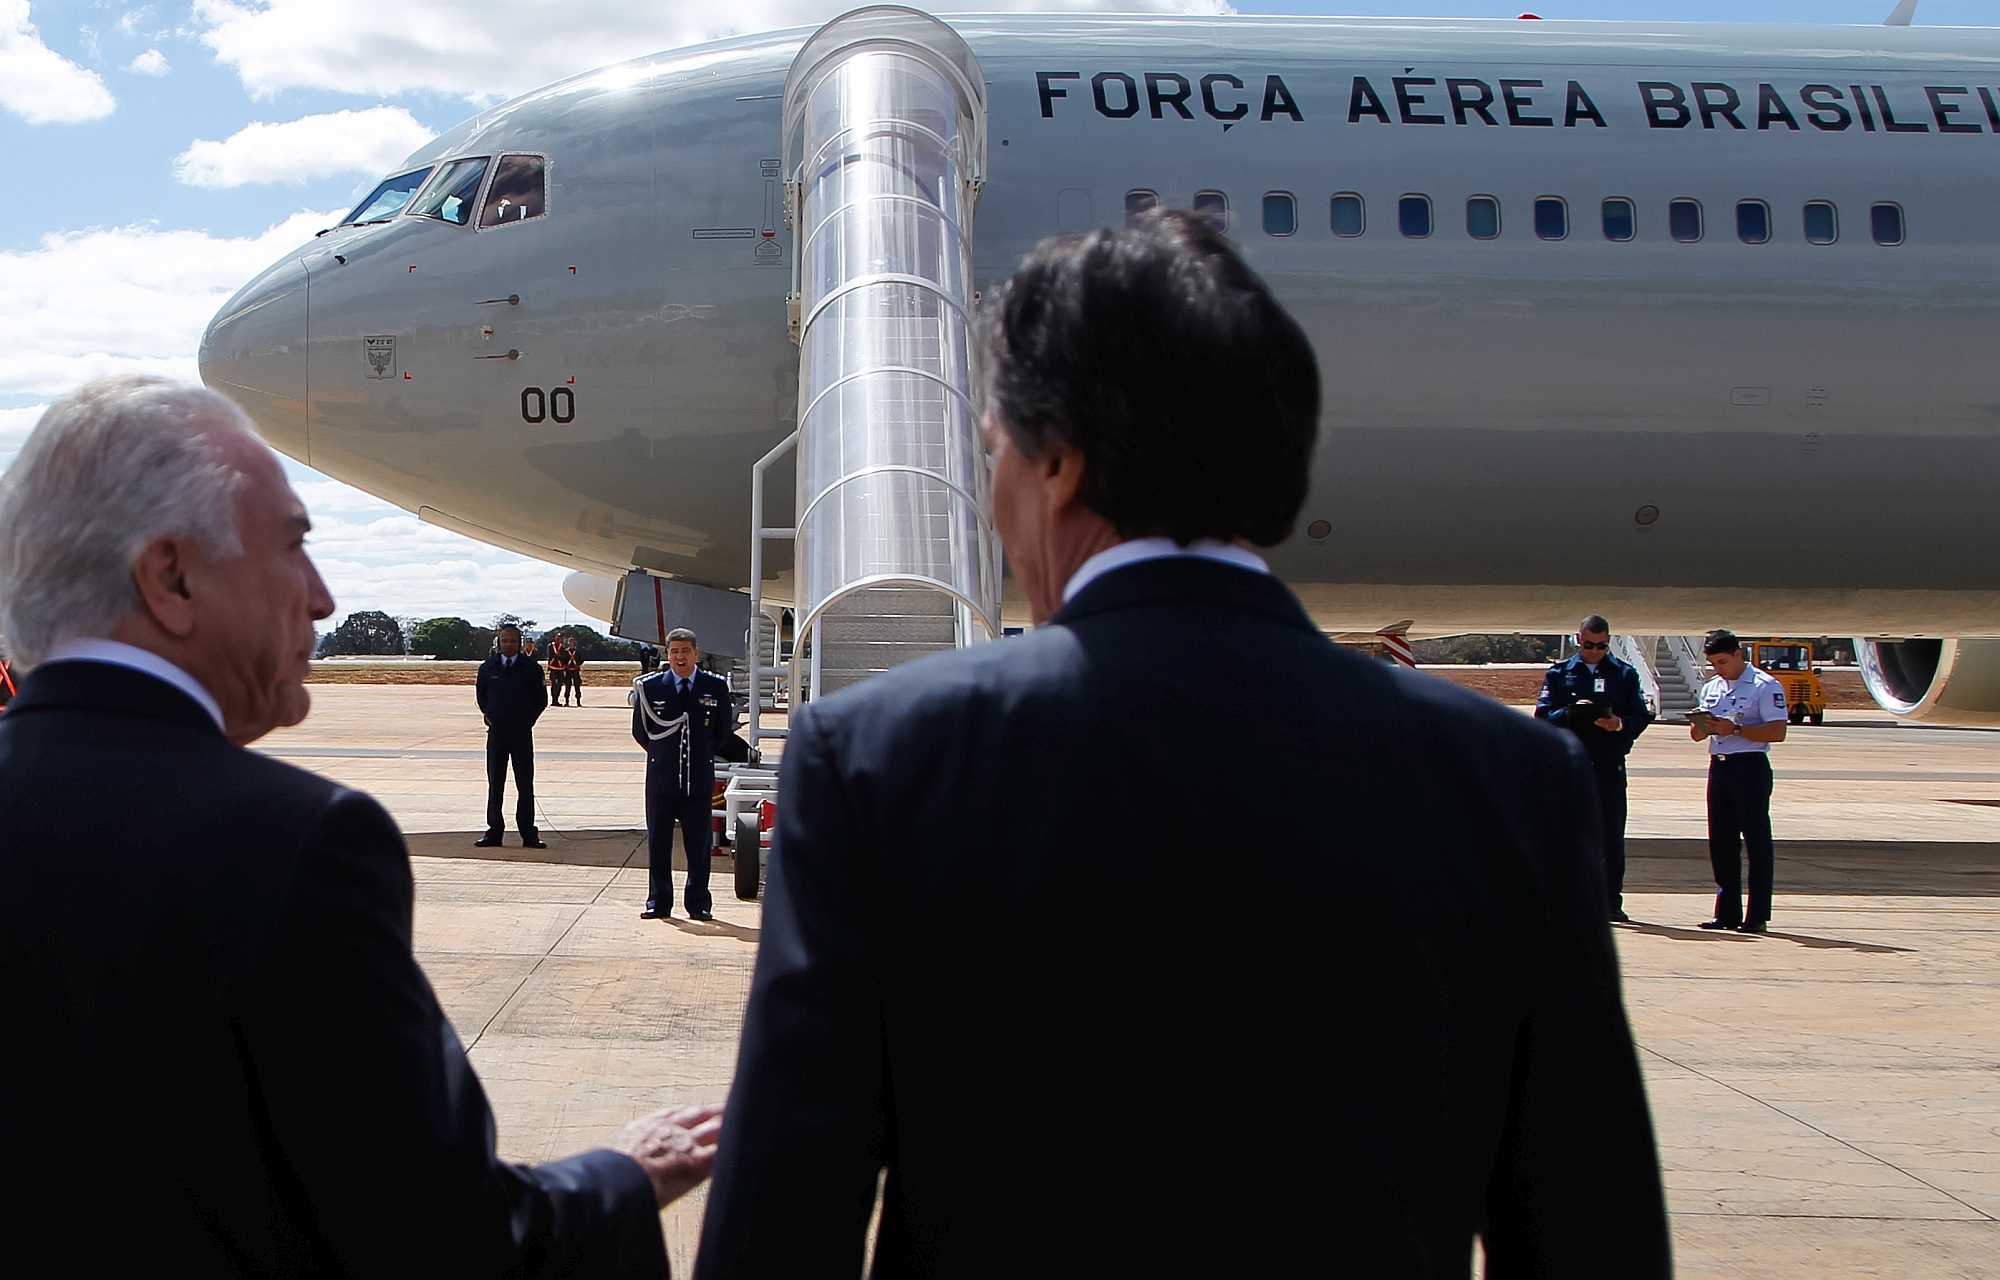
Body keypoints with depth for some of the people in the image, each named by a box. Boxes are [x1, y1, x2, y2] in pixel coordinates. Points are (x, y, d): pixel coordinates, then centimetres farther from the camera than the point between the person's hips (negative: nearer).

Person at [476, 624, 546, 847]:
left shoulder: (531, 668, -1)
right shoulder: (488, 667, 4)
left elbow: (541, 699, 8)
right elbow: (480, 693, 21)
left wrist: (529, 719, 2)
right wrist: (487, 714, 11)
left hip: (522, 734, -2)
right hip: (496, 732, 2)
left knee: (525, 785, 0)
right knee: (495, 785, 4)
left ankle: (528, 834, 3)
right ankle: (493, 833, 9)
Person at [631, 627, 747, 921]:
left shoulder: (716, 687, 1)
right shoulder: (650, 687, -1)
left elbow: (723, 733, 10)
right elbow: (641, 731, 9)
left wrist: (701, 755, 11)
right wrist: (663, 755, 10)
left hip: (699, 779, 0)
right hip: (661, 777, 0)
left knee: (699, 844, 4)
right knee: (658, 842, 6)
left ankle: (699, 904, 13)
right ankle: (658, 902, 15)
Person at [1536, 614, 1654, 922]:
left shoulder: (1625, 674, 10)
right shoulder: (1560, 673, 9)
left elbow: (1642, 717, 4)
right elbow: (1543, 715, 1)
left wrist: (1620, 724, -17)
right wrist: (1570, 712, -18)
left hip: (1610, 766, 0)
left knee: (1612, 837, 0)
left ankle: (1611, 903, 5)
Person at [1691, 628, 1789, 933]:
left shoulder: (1765, 686, -6)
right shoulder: (1711, 688, 17)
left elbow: (1777, 732, -15)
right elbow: (1698, 733, 21)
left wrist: (1735, 729, -21)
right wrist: (1698, 727, -4)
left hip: (1750, 767, -7)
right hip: (1718, 767, 8)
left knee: (1756, 840, -4)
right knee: (1720, 841, 8)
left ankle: (1758, 915, -2)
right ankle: (1727, 912, 15)